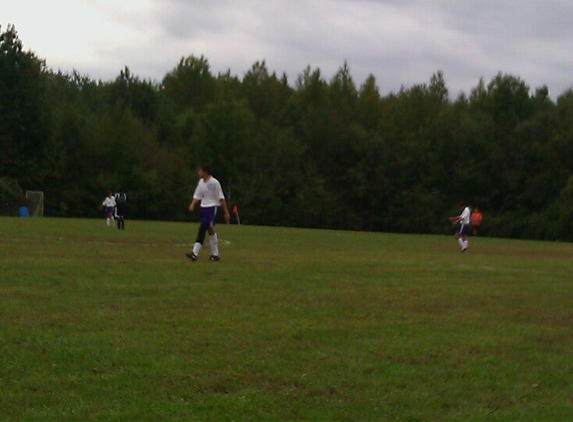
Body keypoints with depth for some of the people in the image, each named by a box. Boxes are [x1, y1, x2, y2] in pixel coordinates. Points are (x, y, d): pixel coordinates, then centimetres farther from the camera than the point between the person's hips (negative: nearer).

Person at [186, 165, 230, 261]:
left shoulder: (214, 183, -11)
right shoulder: (201, 182, 10)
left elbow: (221, 198, -9)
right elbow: (197, 196, 13)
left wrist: (226, 212, -9)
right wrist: (192, 204, -7)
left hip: (212, 207, -8)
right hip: (203, 207, 8)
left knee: (203, 228, -16)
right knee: (210, 230, 11)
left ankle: (195, 253, -22)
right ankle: (215, 254, 18)